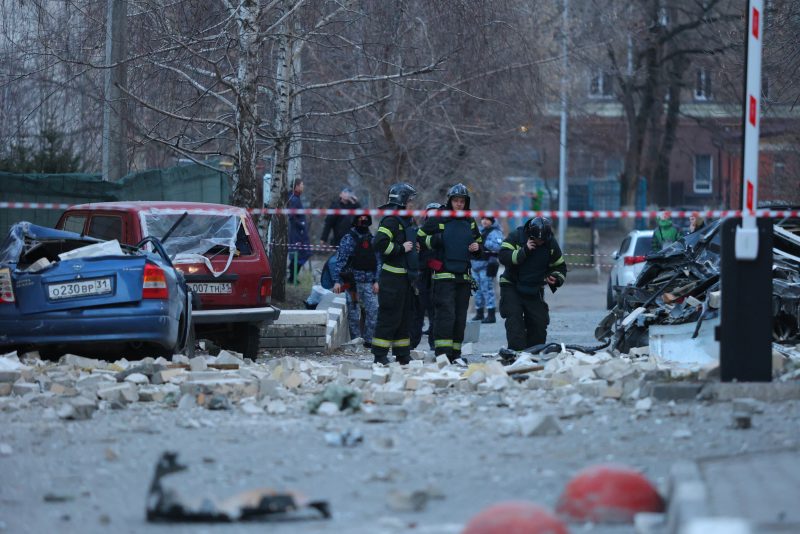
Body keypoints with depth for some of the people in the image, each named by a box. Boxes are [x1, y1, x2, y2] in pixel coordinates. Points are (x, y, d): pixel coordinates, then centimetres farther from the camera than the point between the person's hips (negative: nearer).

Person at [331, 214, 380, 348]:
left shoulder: (372, 240, 13)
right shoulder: (348, 239, 1)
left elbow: (378, 262, 13)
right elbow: (340, 260, -3)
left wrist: (376, 281, 4)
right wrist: (337, 281, -10)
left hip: (369, 282, 3)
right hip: (352, 281, -3)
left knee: (373, 311, -6)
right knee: (353, 313, -1)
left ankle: (369, 340, 1)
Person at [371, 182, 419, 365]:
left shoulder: (406, 220, 19)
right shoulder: (391, 220, -13)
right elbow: (379, 242, -25)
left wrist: (414, 247, 16)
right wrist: (401, 249, -19)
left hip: (404, 277, 10)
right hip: (392, 276, -10)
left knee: (405, 316, 13)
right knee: (389, 317, -8)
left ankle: (403, 356, 20)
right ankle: (380, 355, -6)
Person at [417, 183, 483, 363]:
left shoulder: (470, 222, 15)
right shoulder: (438, 220, 0)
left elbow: (479, 246, 25)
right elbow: (420, 237, 5)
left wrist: (477, 248, 3)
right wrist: (433, 241, -13)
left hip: (464, 277, 5)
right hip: (444, 275, -5)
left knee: (460, 318, 7)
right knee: (445, 315, -14)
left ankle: (455, 354, 12)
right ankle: (442, 354, -15)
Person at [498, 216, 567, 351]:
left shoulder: (551, 244, -2)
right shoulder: (515, 237, -13)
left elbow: (560, 267, 10)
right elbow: (504, 257, -24)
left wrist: (556, 279, -11)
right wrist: (524, 250, -31)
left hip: (535, 289, 4)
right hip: (512, 287, -4)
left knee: (539, 322, 0)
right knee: (514, 319, -18)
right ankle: (517, 352, -24)